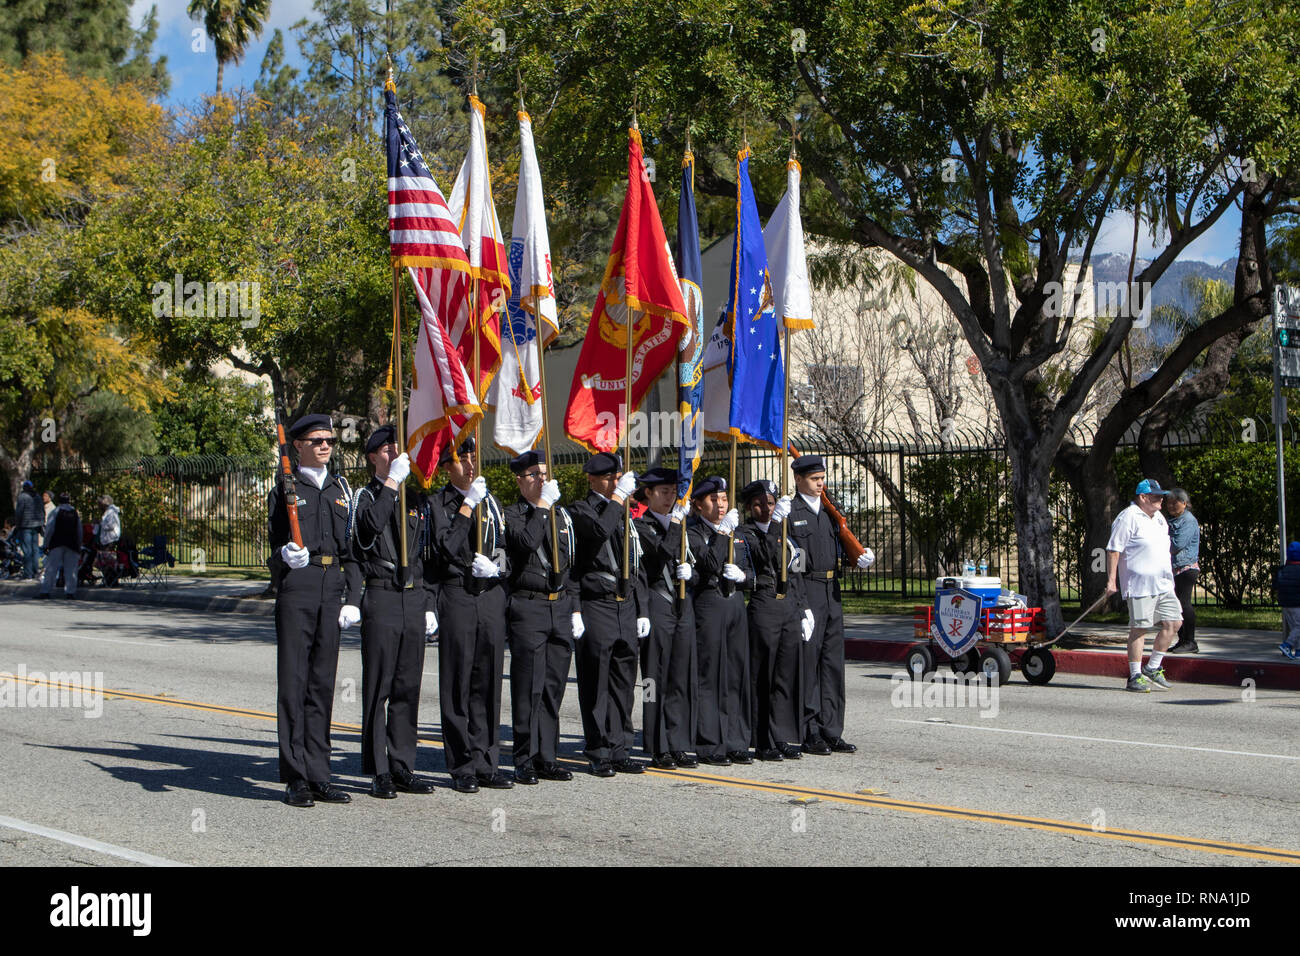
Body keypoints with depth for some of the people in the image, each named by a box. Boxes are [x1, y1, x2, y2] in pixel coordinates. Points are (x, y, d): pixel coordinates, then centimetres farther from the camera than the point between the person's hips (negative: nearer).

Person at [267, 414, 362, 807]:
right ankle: (296, 778, 0)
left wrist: (352, 598, 6)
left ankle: (318, 775, 12)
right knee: (293, 679, -4)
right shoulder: (285, 489, 5)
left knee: (323, 680, 7)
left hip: (332, 589, 4)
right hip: (297, 586, -4)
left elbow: (351, 548, 14)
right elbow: (276, 541, 6)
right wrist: (287, 554, -18)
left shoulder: (341, 488, 16)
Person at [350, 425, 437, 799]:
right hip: (380, 597, -5)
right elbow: (371, 524, -23)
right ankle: (379, 772, 1)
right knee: (377, 687, -3)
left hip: (413, 599, 6)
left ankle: (403, 767, 12)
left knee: (408, 686, 7)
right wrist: (392, 482, -20)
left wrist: (428, 605, 16)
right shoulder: (365, 496, 1)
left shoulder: (414, 500, 18)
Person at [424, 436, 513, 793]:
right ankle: (462, 768, 3)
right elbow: (447, 547, -15)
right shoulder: (437, 502, -1)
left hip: (491, 595, 5)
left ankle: (486, 763, 12)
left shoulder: (492, 502, 16)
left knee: (489, 683, 6)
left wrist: (495, 566, -3)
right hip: (456, 598, -4)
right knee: (457, 685, -2)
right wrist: (468, 504, -13)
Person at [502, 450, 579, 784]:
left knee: (554, 687, 7)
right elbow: (527, 542, -24)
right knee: (529, 688, -5)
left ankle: (547, 759, 13)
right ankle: (525, 762, 0)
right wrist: (542, 505, -18)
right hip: (528, 608, -6)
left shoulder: (561, 515, 17)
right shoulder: (511, 515, -3)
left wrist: (575, 609, 16)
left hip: (560, 607, 6)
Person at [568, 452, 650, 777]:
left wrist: (642, 611, 15)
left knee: (624, 684, 8)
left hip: (626, 606, 6)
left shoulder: (625, 515, 19)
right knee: (596, 685, -3)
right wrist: (618, 497, -17)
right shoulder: (581, 511, -1)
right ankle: (599, 755, 2)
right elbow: (599, 530, -26)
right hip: (596, 606, -6)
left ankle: (620, 751, 14)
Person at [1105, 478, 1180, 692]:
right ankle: (1135, 677, 0)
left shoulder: (1158, 518, 18)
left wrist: (1168, 575, 27)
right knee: (1139, 628, -6)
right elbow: (1113, 550, -12)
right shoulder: (1128, 518, -10)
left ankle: (1153, 668, 17)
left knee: (1173, 623, 5)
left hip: (1163, 584, 9)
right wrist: (1111, 580, -17)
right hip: (1140, 584, -9)